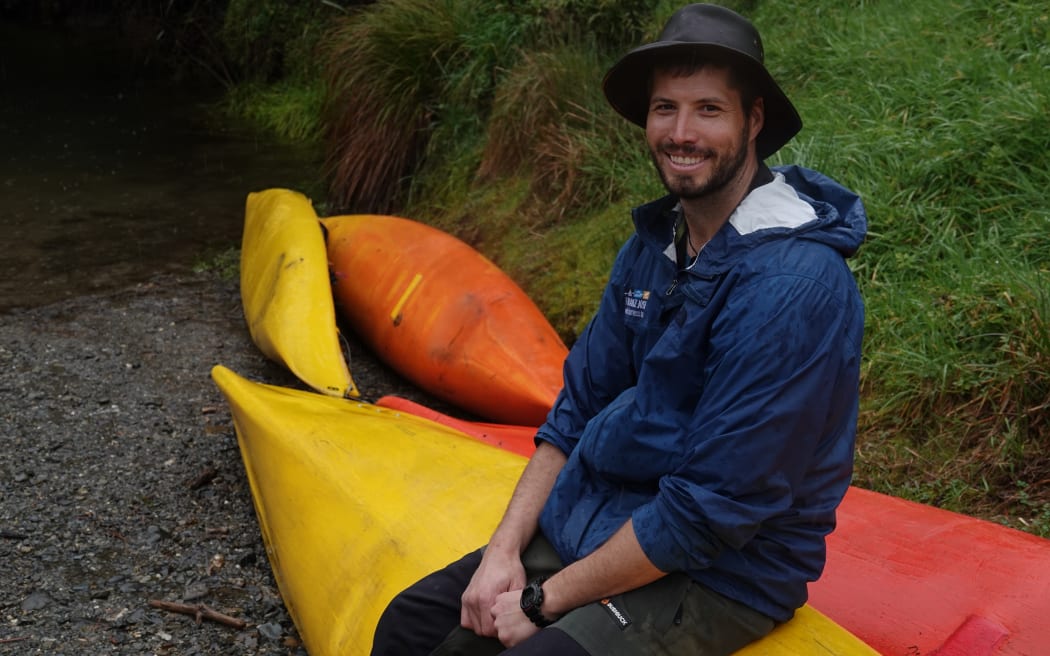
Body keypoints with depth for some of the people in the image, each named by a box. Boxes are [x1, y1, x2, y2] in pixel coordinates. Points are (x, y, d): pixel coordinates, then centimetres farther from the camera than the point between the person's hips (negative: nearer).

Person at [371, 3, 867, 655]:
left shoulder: (793, 285, -24)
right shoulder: (651, 246, 3)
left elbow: (709, 510, -24)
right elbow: (579, 410, 7)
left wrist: (543, 601, -16)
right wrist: (504, 549, -4)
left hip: (720, 576, -7)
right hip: (591, 524, 7)